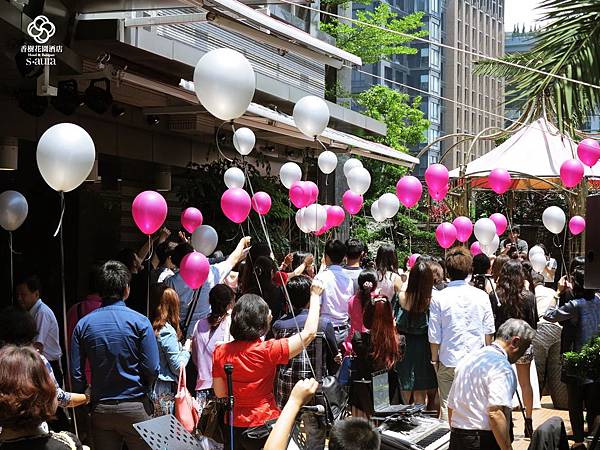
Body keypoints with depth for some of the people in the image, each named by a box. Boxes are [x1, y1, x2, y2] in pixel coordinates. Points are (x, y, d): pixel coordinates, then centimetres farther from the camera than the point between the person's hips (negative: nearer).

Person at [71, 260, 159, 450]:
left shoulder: (84, 325, -1)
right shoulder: (139, 322, -10)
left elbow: (76, 373, -1)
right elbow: (152, 369, -11)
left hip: (100, 410, 3)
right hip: (134, 407, -3)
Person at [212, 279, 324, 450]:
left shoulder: (221, 352, -6)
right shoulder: (268, 350, -18)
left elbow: (220, 393, 3)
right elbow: (309, 332, -12)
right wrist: (315, 295, -2)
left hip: (233, 427, 4)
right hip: (264, 424, -4)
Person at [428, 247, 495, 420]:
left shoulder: (438, 298, -8)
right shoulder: (481, 296, -3)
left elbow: (434, 334, -5)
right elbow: (489, 331, 4)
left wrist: (434, 358, 9)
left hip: (448, 361, -1)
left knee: (448, 405, 4)